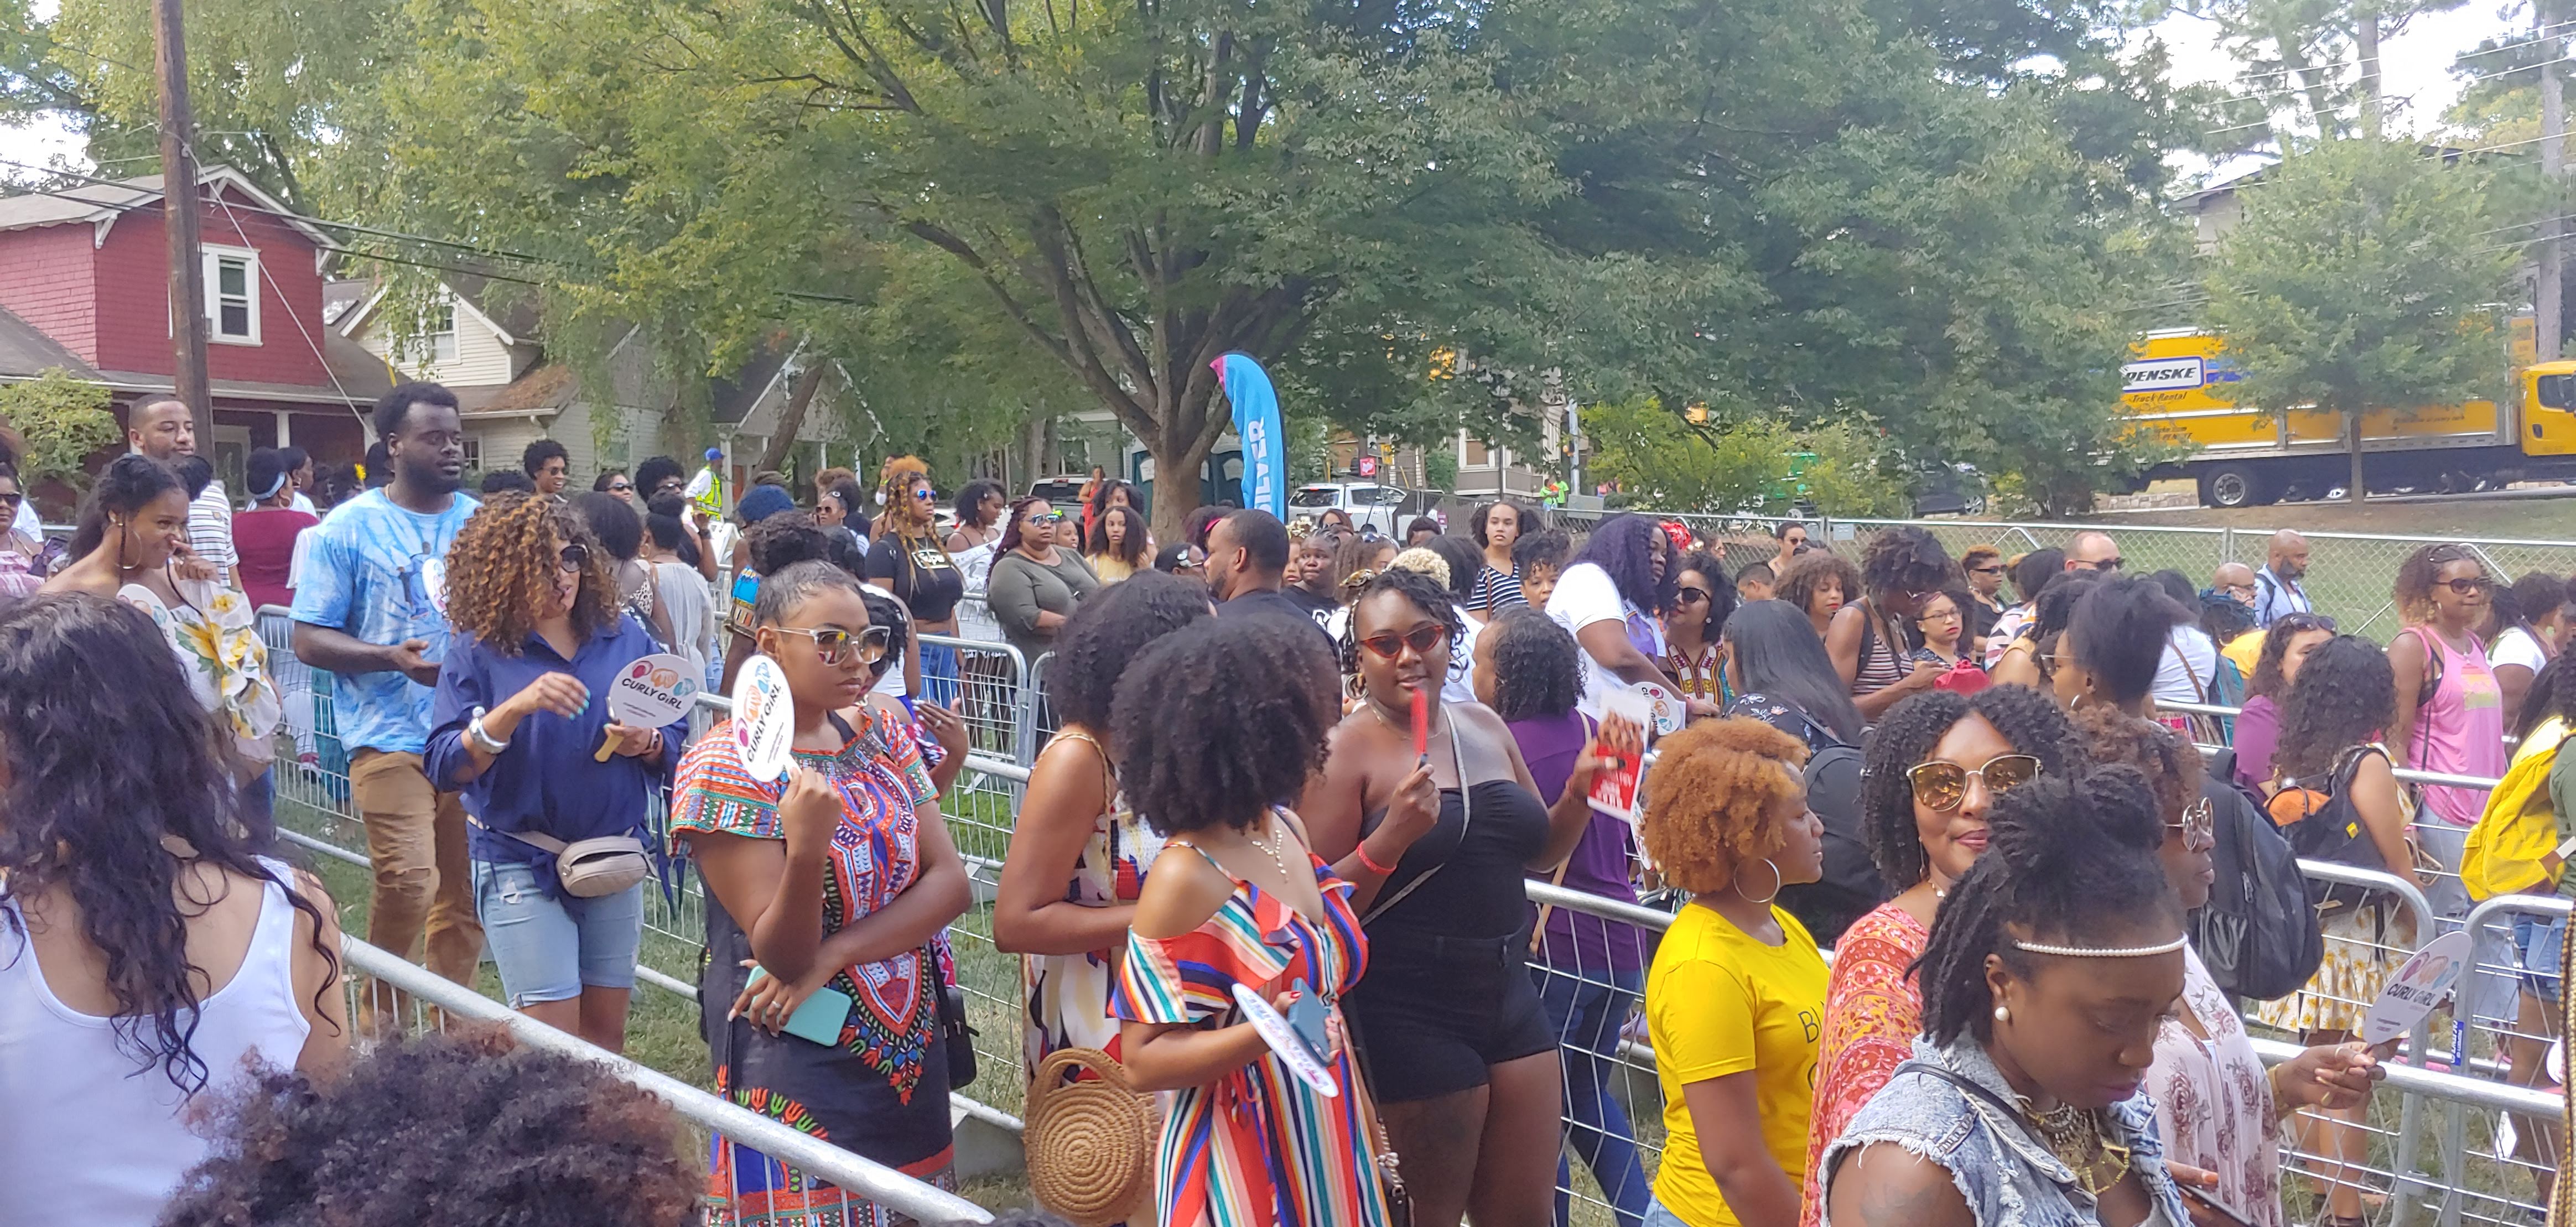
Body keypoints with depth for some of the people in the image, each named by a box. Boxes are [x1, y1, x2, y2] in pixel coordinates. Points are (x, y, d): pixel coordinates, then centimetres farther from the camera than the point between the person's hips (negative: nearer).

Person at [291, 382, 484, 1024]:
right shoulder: (350, 527, 1)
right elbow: (309, 639, -2)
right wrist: (393, 658, -18)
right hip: (392, 737, -4)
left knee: (467, 890, 8)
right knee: (408, 882, -15)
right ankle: (379, 1019, 8)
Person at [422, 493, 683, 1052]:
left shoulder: (625, 638, 3)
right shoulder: (477, 654, -6)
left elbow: (677, 741, 7)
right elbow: (445, 769, -15)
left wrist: (648, 743, -16)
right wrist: (516, 707, -28)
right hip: (523, 864, -3)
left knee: (606, 1030, 11)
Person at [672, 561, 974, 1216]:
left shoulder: (880, 730, 2)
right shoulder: (726, 764, -15)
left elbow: (950, 883, -5)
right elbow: (782, 956, -19)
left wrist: (832, 954, -18)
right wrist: (808, 847, -38)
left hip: (910, 1047, 6)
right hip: (800, 1067, -6)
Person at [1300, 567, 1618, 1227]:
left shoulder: (1485, 727, 7)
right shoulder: (1347, 749, -10)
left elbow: (1541, 852, 18)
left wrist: (1581, 788, 0)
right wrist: (1392, 836, -27)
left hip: (1508, 993, 6)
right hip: (1410, 1013, -6)